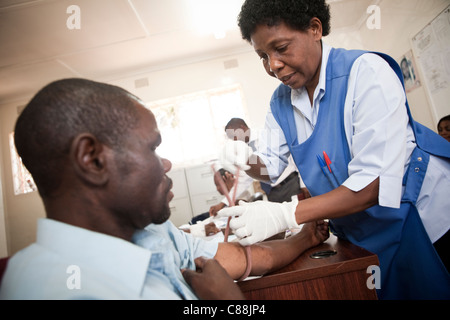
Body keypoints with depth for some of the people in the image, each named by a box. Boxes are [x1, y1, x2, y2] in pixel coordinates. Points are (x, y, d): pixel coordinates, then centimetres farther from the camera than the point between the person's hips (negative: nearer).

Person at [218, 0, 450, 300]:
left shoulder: (366, 72, -24)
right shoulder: (281, 101, -2)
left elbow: (374, 184, -31)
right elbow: (271, 163, 4)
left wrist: (285, 215, -38)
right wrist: (249, 161, -19)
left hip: (420, 216, -5)